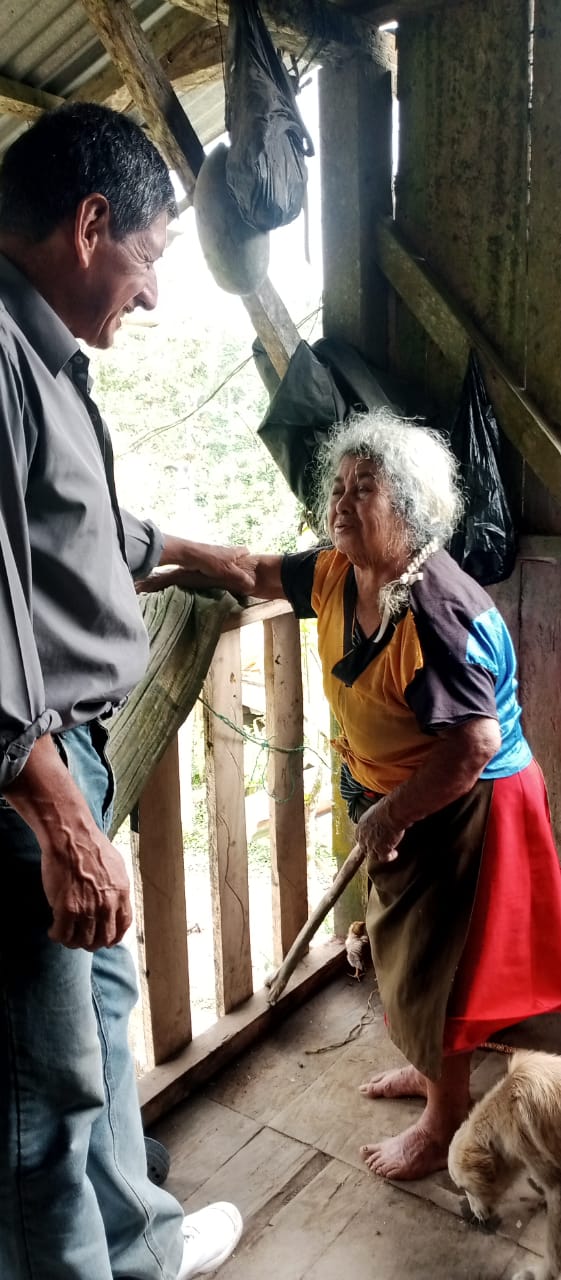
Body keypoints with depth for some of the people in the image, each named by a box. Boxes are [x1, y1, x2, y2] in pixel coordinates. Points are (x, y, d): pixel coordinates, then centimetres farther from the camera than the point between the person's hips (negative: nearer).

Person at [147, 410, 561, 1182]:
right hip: (397, 801, 9)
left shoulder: (435, 611, -31)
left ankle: (446, 1126, 33)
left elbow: (476, 743, -33)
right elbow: (258, 573, 10)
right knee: (401, 946, 24)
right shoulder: (338, 574, -5)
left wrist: (391, 814, -24)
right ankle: (429, 1069, 50)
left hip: (460, 812, -8)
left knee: (429, 967, 8)